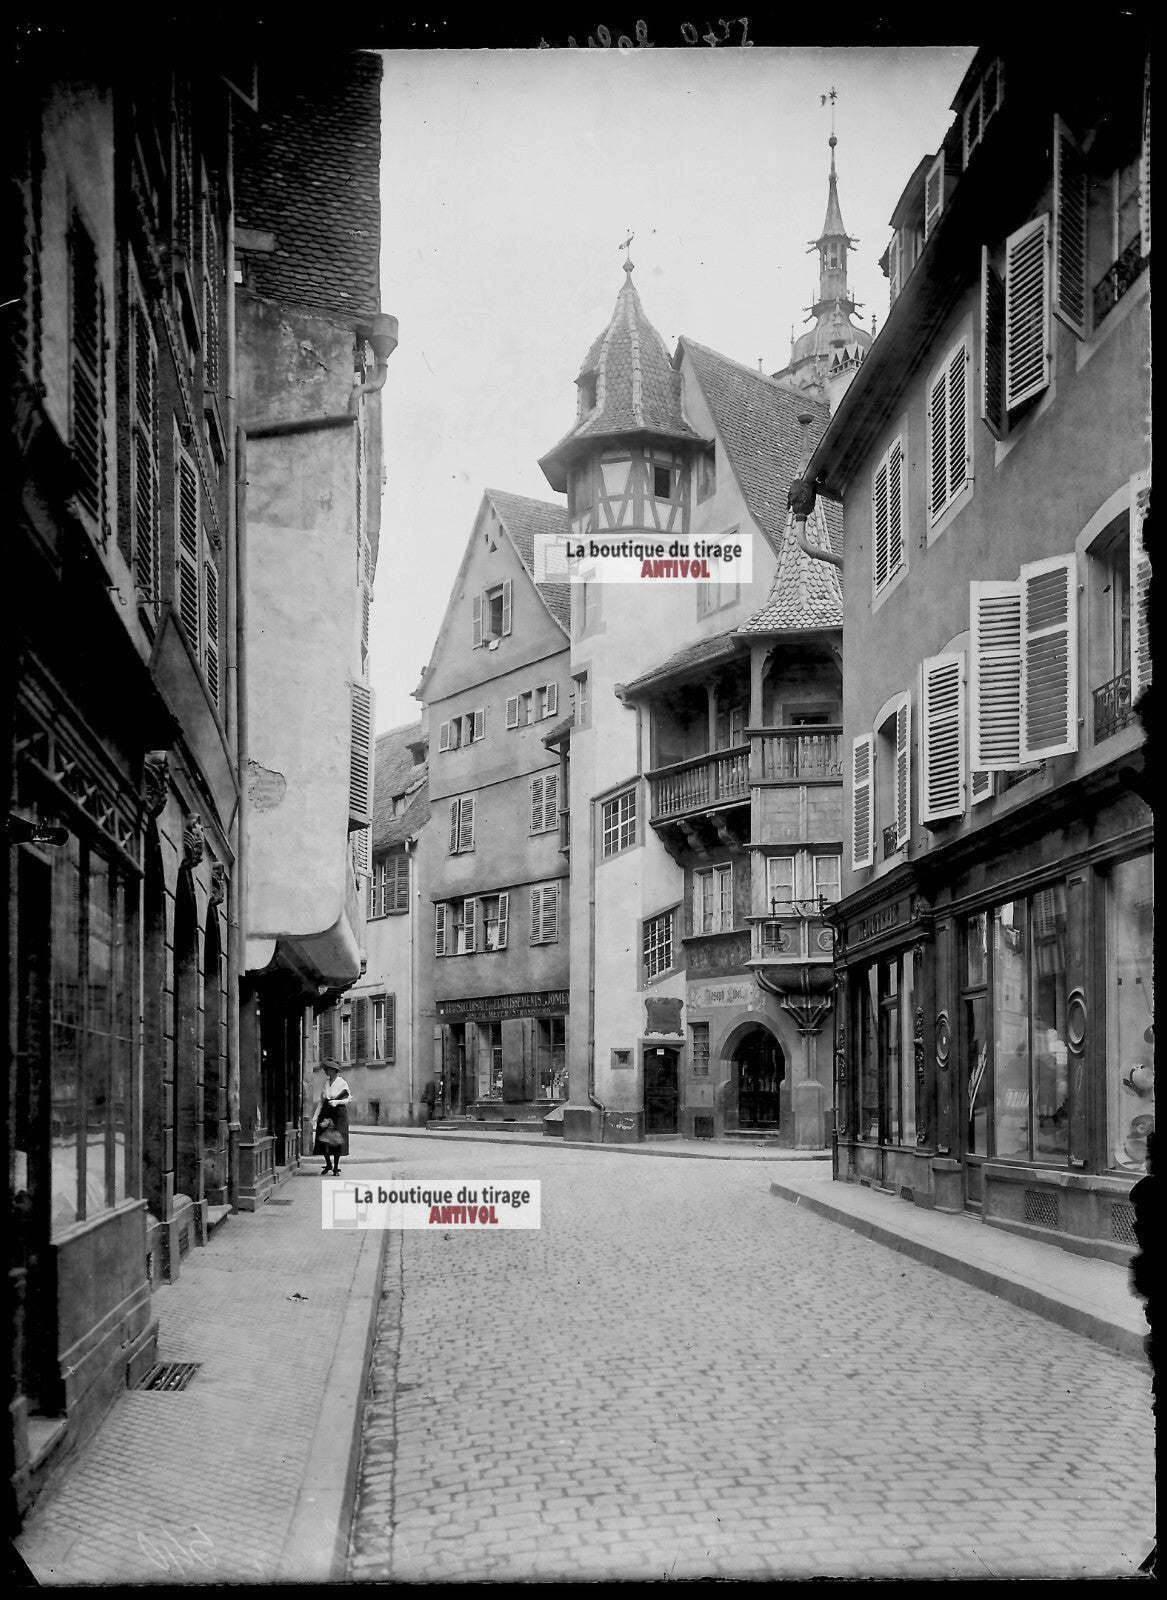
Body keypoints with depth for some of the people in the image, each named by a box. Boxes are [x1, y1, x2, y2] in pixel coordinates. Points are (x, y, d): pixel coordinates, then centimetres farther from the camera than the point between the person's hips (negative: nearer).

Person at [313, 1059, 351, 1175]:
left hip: (339, 1112, -4)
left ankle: (336, 1167, 7)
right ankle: (328, 1164, 19)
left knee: (336, 1140, -4)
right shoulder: (326, 1082, 10)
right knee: (323, 1139, 0)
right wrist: (316, 1115, 6)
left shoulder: (342, 1083, -5)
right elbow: (322, 1100, 13)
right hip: (326, 1112, 4)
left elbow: (348, 1099, 0)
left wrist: (337, 1102, -16)